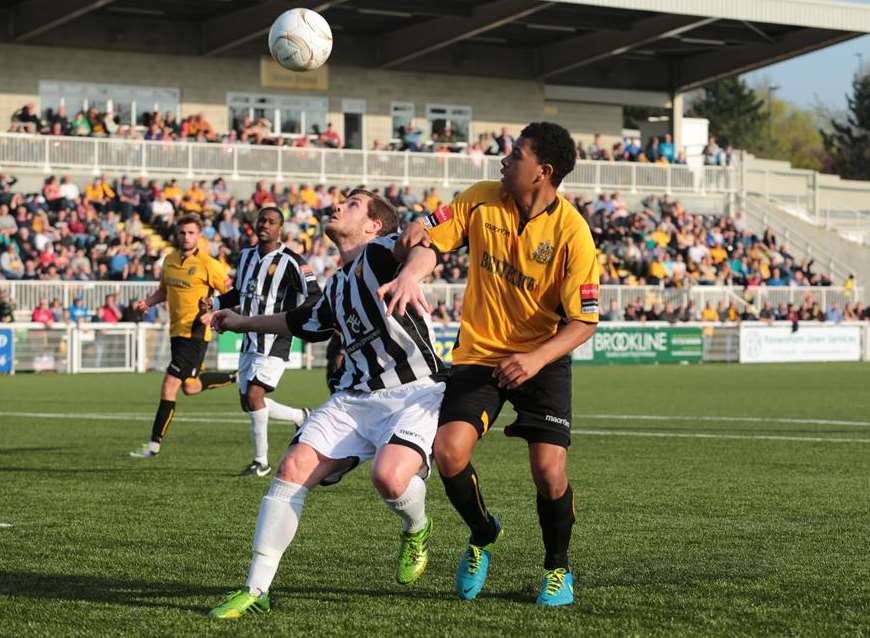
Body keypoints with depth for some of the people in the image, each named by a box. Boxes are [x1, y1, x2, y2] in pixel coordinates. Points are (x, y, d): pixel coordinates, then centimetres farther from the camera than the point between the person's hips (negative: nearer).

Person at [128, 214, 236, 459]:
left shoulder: (208, 264, -12)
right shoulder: (170, 260, 8)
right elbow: (164, 290, 21)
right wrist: (147, 302, 2)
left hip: (195, 332, -8)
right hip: (176, 330, 8)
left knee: (170, 386, -11)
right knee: (190, 387, 19)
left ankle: (154, 444, -6)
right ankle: (236, 378, 41)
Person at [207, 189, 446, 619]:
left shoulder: (382, 250, -4)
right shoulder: (337, 286, 19)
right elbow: (308, 323, 41)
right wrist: (245, 322, 50)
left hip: (415, 393, -7)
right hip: (353, 397, 7)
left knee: (390, 476, -32)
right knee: (293, 469, -11)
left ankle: (416, 530, 7)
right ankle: (255, 591, -7)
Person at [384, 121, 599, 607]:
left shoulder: (572, 233, -17)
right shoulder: (481, 201, -6)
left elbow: (584, 321, -16)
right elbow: (430, 239, -1)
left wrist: (535, 359, -31)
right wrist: (411, 272, -24)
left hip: (542, 361, -2)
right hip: (479, 353, 3)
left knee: (549, 470, -13)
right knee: (449, 451, -16)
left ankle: (559, 568, 17)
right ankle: (483, 534, 16)